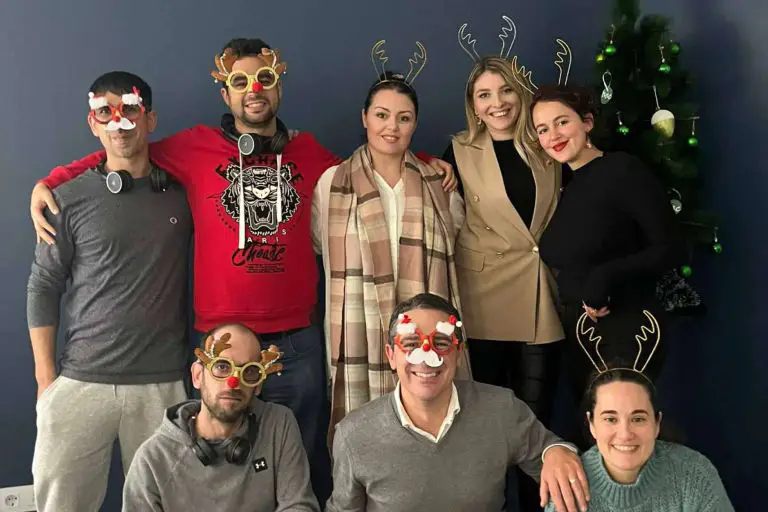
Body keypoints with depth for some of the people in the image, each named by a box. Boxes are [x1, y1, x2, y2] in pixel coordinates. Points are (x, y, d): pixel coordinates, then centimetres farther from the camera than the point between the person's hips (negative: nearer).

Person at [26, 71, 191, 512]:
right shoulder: (70, 199, 2)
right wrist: (45, 377, 1)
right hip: (80, 382, -1)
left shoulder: (182, 194, 6)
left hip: (162, 383, 1)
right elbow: (43, 288, 4)